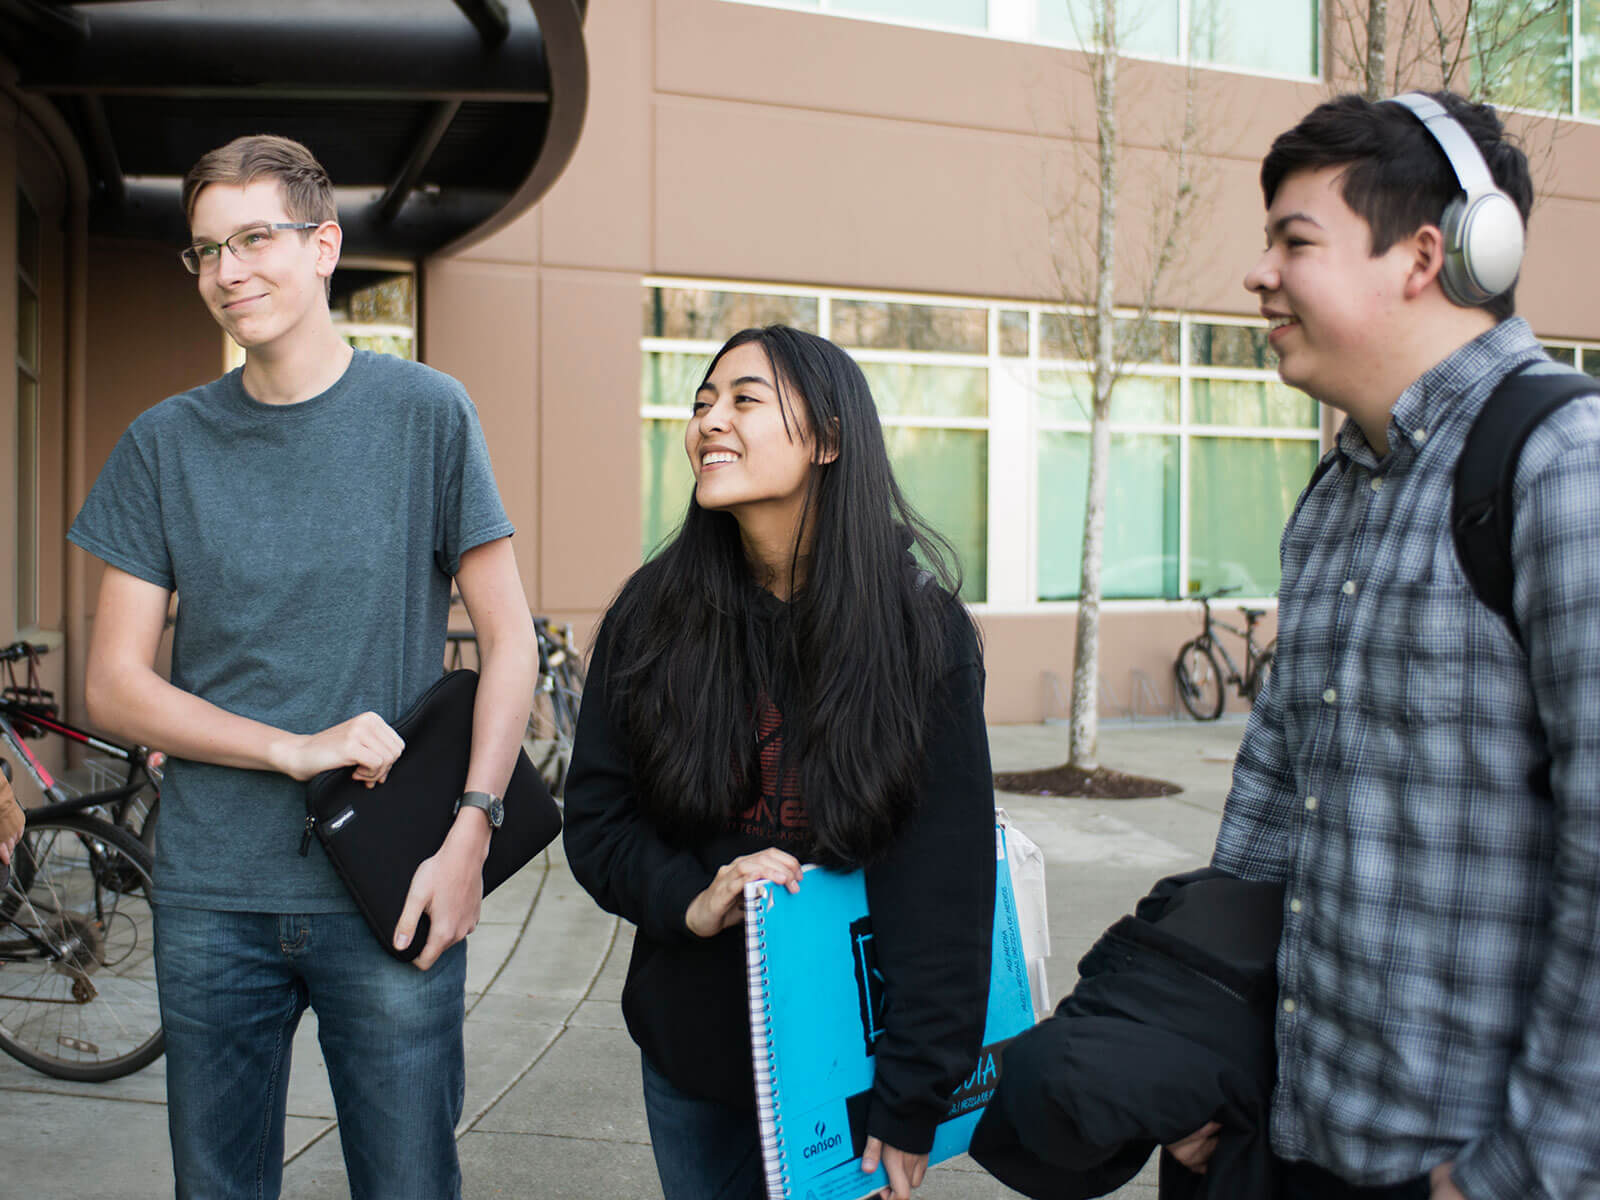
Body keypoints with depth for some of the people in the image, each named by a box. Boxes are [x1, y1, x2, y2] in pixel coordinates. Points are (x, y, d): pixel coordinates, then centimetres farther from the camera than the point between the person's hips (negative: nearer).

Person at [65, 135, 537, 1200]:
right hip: (210, 901, 2)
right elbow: (114, 686, 3)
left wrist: (469, 832, -11)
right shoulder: (165, 445, 5)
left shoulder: (426, 415, -2)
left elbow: (511, 642, -1)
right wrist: (296, 748, -10)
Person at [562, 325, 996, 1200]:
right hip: (690, 1053, 3)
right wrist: (687, 900, -19)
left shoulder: (922, 629, -13)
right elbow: (595, 820, 1)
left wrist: (911, 1102, -14)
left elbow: (946, 884, -12)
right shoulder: (651, 614, -5)